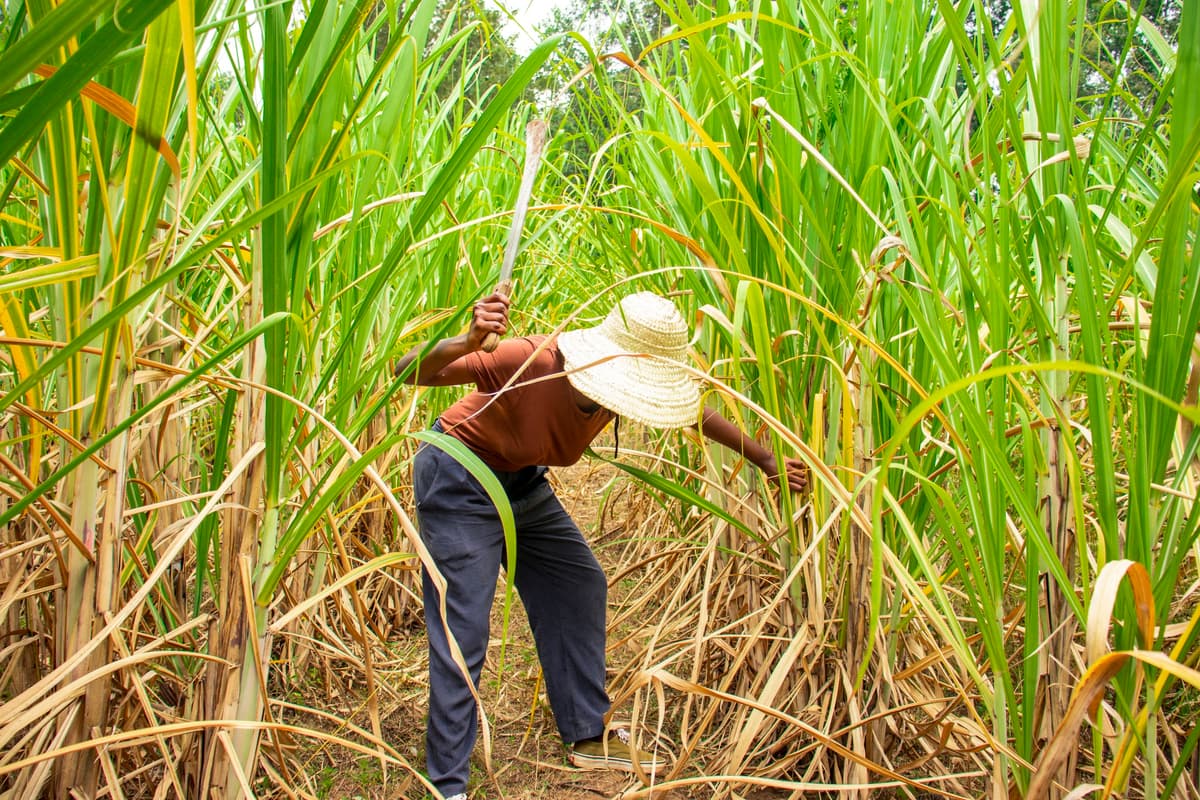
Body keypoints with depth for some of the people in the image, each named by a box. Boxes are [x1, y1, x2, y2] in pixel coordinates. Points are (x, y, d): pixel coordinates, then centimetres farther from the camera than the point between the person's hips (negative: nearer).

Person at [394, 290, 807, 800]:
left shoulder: (620, 378, -15)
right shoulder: (531, 362, -36)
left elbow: (695, 414, 4)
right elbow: (409, 373, -38)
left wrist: (767, 461, 9)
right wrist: (469, 343, -58)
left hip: (522, 481, 8)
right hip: (458, 484, -7)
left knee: (580, 587, 11)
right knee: (463, 631, -9)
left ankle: (588, 738, 26)